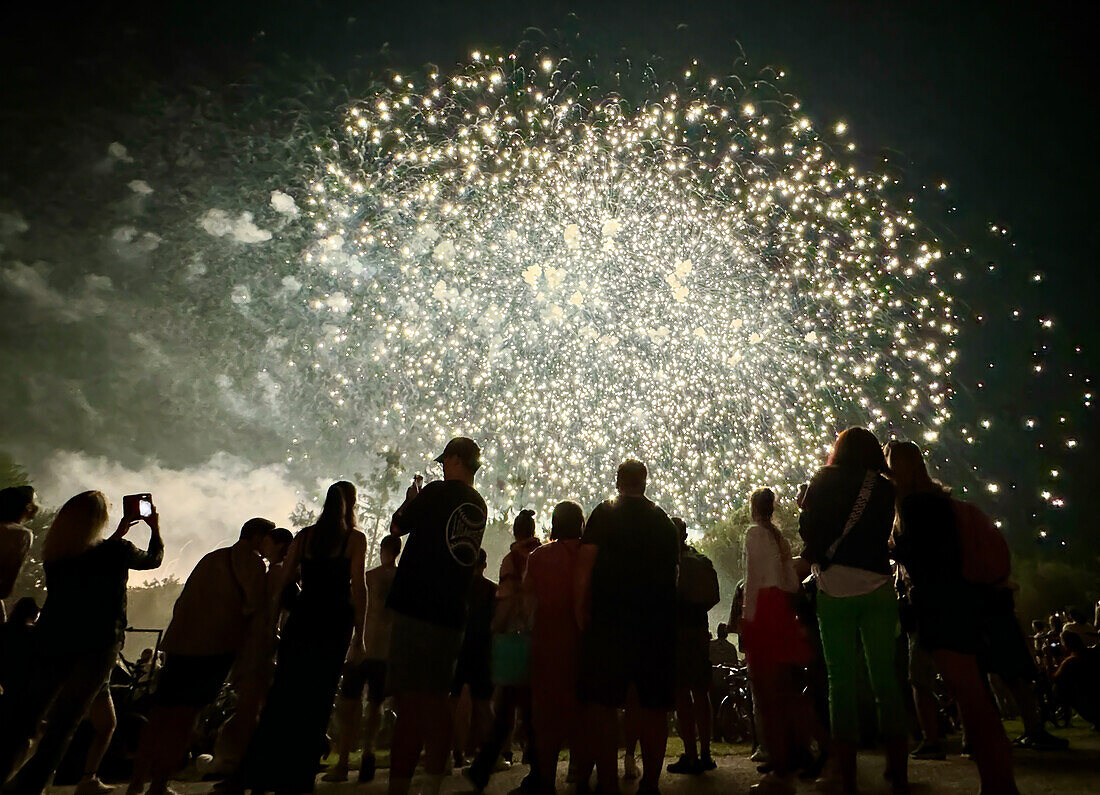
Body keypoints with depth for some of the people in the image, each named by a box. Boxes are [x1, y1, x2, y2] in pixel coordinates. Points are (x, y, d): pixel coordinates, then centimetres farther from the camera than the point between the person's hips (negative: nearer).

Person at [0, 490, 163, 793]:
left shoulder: (54, 555, 3)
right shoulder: (117, 551, -8)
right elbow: (153, 559, 12)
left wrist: (118, 534, 33)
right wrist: (155, 528, 30)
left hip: (49, 644, 5)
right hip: (95, 648, -4)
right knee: (62, 725, 1)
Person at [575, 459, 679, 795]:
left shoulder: (605, 513, 0)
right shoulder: (664, 520, 12)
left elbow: (585, 566, -7)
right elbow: (673, 572, 17)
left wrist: (581, 613, -2)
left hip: (610, 620, -4)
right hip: (658, 622, 4)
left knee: (600, 703, 0)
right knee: (654, 705, 11)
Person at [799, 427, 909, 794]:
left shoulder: (825, 480, 5)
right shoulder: (885, 487, 11)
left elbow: (807, 528, 3)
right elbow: (885, 535, 15)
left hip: (836, 588, -2)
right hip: (878, 586, 2)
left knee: (841, 682, 0)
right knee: (886, 681, 5)